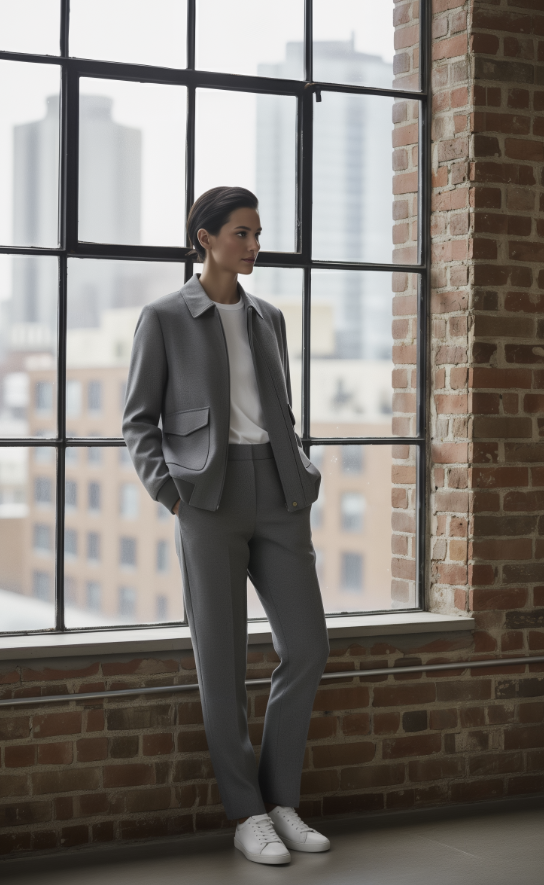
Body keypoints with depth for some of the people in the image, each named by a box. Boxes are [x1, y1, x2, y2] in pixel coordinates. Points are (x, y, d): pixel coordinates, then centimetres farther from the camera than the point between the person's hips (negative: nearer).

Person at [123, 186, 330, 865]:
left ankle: (279, 801, 11)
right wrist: (171, 497, -9)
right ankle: (246, 815, 7)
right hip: (209, 494, -5)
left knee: (306, 646, -2)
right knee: (222, 657, -4)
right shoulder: (163, 318, 3)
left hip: (276, 493, 5)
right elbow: (140, 422, 3)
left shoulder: (268, 318, 17)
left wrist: (302, 489, 9)